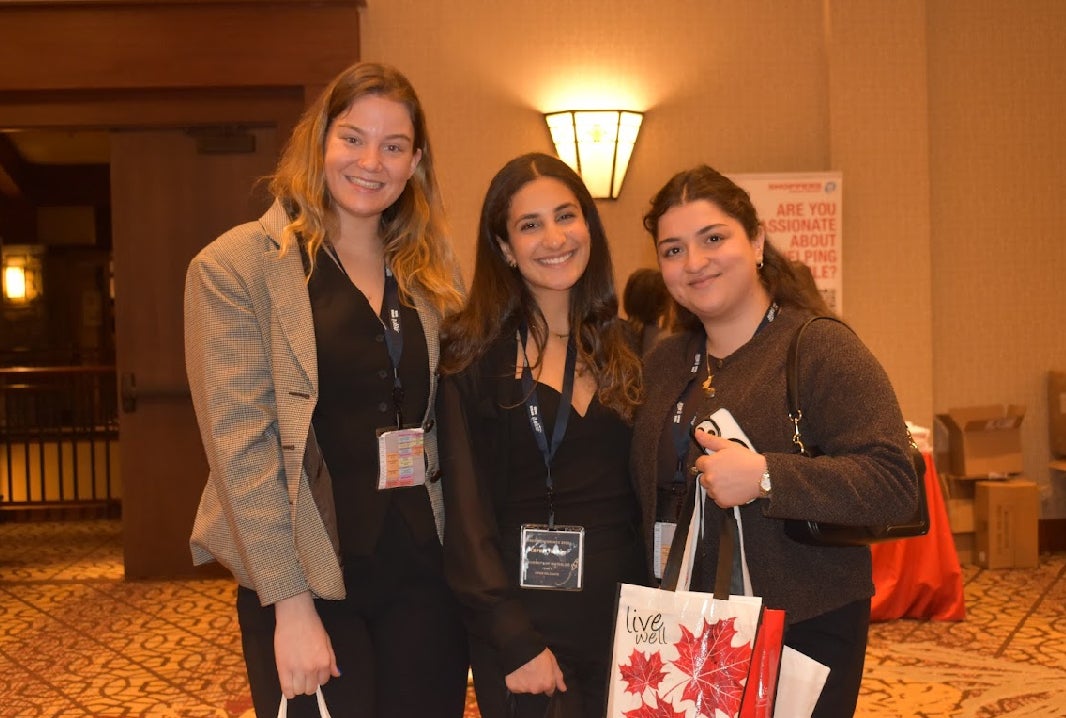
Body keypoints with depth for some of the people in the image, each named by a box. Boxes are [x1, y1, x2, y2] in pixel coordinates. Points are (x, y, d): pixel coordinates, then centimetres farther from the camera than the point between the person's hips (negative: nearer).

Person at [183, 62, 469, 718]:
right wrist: (290, 602, -15)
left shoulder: (431, 272, 10)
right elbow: (241, 440, -11)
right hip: (308, 580, -4)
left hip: (425, 574, 4)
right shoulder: (236, 266, -5)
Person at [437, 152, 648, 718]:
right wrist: (515, 642, -15)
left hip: (623, 614, 4)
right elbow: (468, 512, -9)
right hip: (519, 623, -3)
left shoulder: (628, 348, 5)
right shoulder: (474, 354, -6)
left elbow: (651, 491, 8)